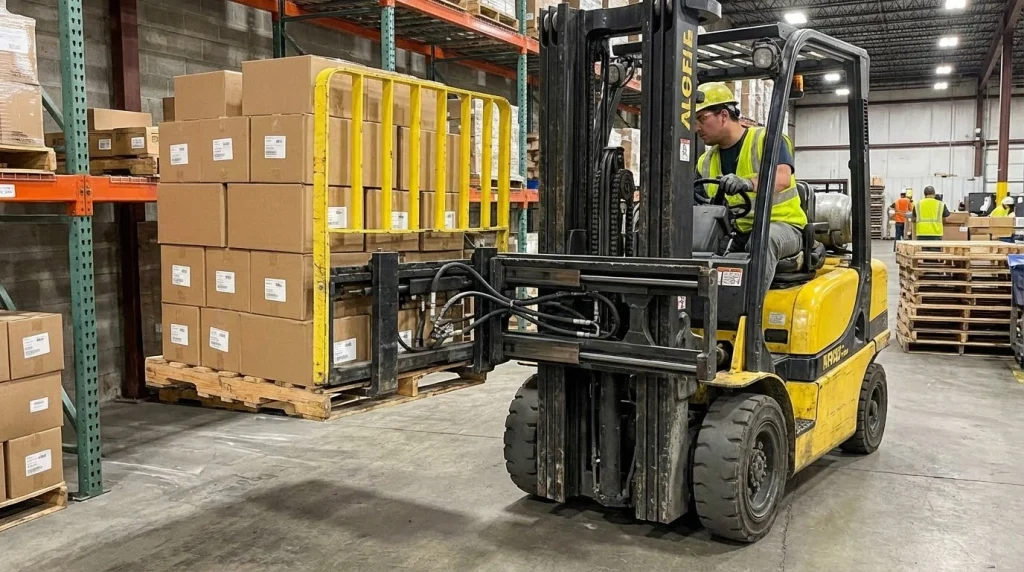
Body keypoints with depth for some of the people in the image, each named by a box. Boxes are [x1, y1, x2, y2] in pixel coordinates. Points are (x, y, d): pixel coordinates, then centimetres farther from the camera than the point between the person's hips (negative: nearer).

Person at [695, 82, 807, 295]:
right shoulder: (705, 162, 11)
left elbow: (783, 178, -25)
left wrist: (748, 183, -45)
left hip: (782, 225, -5)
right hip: (735, 233, 5)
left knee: (763, 239, -38)